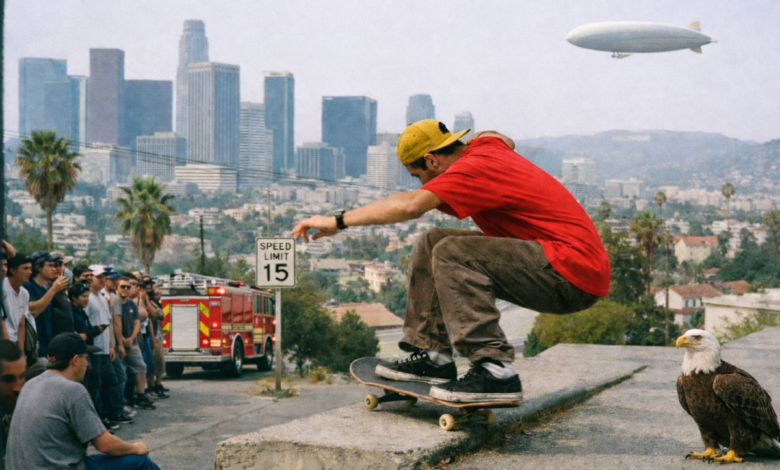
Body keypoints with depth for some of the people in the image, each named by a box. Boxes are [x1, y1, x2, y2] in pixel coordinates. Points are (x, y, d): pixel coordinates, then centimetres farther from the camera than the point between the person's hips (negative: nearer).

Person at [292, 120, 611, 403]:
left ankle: (496, 372, -24)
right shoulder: (487, 145, 11)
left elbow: (411, 205, -30)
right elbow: (503, 139, 38)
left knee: (452, 253, -24)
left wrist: (339, 221, -24)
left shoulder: (476, 168, -18)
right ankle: (433, 355, 10)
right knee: (432, 243, 10)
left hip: (573, 275, -10)